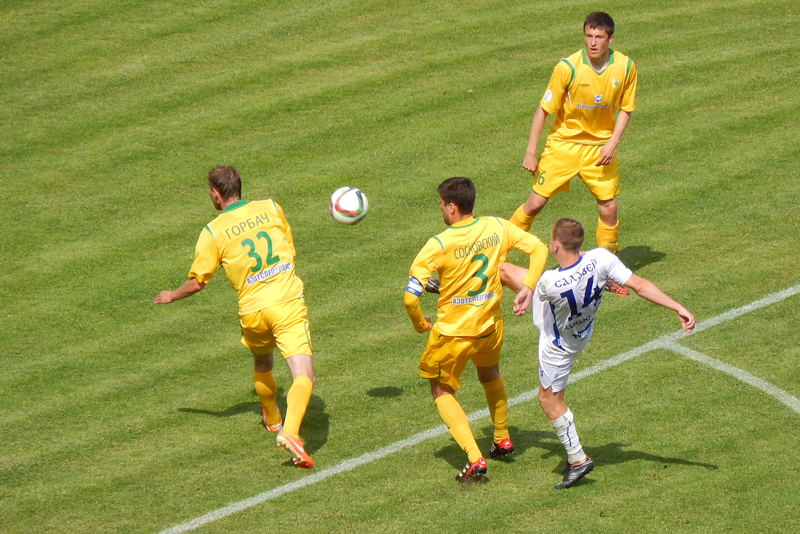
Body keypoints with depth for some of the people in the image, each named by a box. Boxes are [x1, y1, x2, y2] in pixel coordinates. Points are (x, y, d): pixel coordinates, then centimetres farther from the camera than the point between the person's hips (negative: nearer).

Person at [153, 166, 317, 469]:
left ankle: (272, 418, 50)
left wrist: (171, 297, 20)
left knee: (261, 365, 31)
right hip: (289, 302, -1)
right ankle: (290, 430, -31)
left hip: (252, 311, 1)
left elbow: (197, 282, 1)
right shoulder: (270, 208, 5)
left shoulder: (213, 232, -3)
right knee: (303, 375, -9)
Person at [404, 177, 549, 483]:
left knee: (442, 392, 14)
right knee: (489, 375, 35)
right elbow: (539, 249, -2)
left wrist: (420, 324, -4)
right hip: (490, 325, 5)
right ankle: (502, 440, 47)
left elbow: (410, 296, -22)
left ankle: (475, 460, -2)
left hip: (452, 332, -5)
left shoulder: (439, 245, -21)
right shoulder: (497, 228, -7)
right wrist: (527, 289, -2)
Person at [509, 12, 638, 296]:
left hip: (600, 147, 2)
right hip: (564, 142, -2)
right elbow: (544, 109, -11)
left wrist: (613, 142, -10)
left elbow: (625, 108, 4)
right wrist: (530, 152, -11)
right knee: (536, 202, -3)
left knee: (608, 208, -1)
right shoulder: (568, 67, -19)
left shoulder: (625, 67, -10)